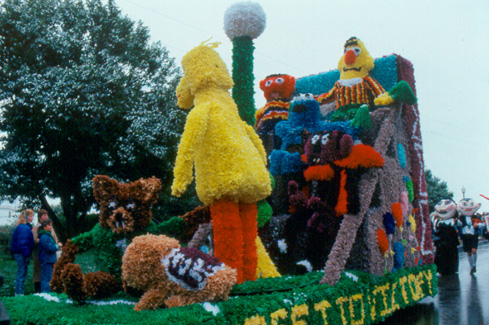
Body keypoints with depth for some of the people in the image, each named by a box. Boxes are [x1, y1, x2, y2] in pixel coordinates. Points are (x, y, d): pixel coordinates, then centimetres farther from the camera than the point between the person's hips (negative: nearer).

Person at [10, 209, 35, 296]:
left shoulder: (27, 226, 15)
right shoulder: (23, 228, -16)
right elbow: (22, 243, -21)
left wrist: (28, 255, 18)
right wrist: (27, 255, -22)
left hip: (20, 254, 10)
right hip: (21, 255, -10)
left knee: (22, 274, 14)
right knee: (22, 274, -4)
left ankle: (18, 293, 21)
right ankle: (19, 293, 1)